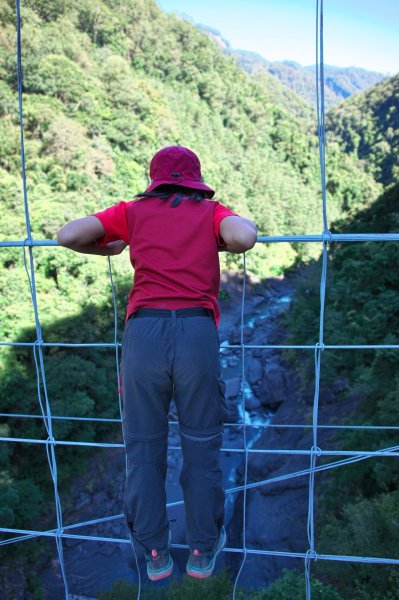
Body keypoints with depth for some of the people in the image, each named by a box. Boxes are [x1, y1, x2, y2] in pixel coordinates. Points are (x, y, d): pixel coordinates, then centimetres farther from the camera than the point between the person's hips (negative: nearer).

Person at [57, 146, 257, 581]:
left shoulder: (133, 210, 16)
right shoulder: (212, 211, 14)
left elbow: (67, 236, 8)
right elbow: (245, 237, -8)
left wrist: (108, 248, 26)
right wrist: (221, 242, 15)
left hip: (144, 332, 1)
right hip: (197, 333, 0)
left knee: (144, 445, 16)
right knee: (201, 445, 15)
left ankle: (155, 552, 30)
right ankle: (203, 550, 31)